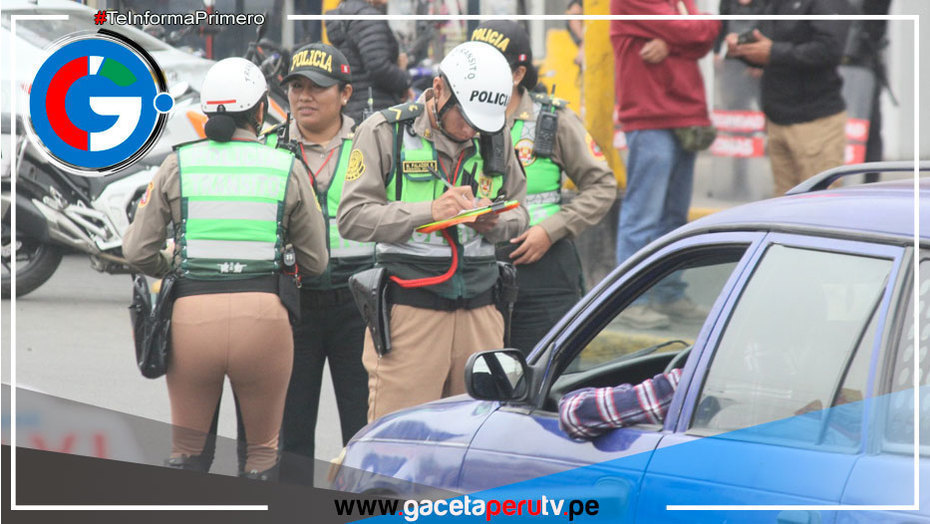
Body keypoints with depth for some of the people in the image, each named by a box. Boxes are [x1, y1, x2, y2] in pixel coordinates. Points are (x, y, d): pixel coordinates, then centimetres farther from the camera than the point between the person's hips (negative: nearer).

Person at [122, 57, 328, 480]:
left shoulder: (179, 164, 5)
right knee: (263, 449, 15)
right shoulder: (287, 169, 4)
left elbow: (138, 252, 6)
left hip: (192, 315, 1)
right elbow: (315, 262, 10)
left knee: (185, 448, 15)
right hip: (263, 314, 0)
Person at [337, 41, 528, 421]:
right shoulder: (385, 132, 0)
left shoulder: (495, 138, 12)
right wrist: (429, 211, -17)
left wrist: (495, 222, -5)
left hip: (479, 308, 4)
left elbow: (519, 213, 20)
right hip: (409, 308, -4)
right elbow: (352, 218, -6)